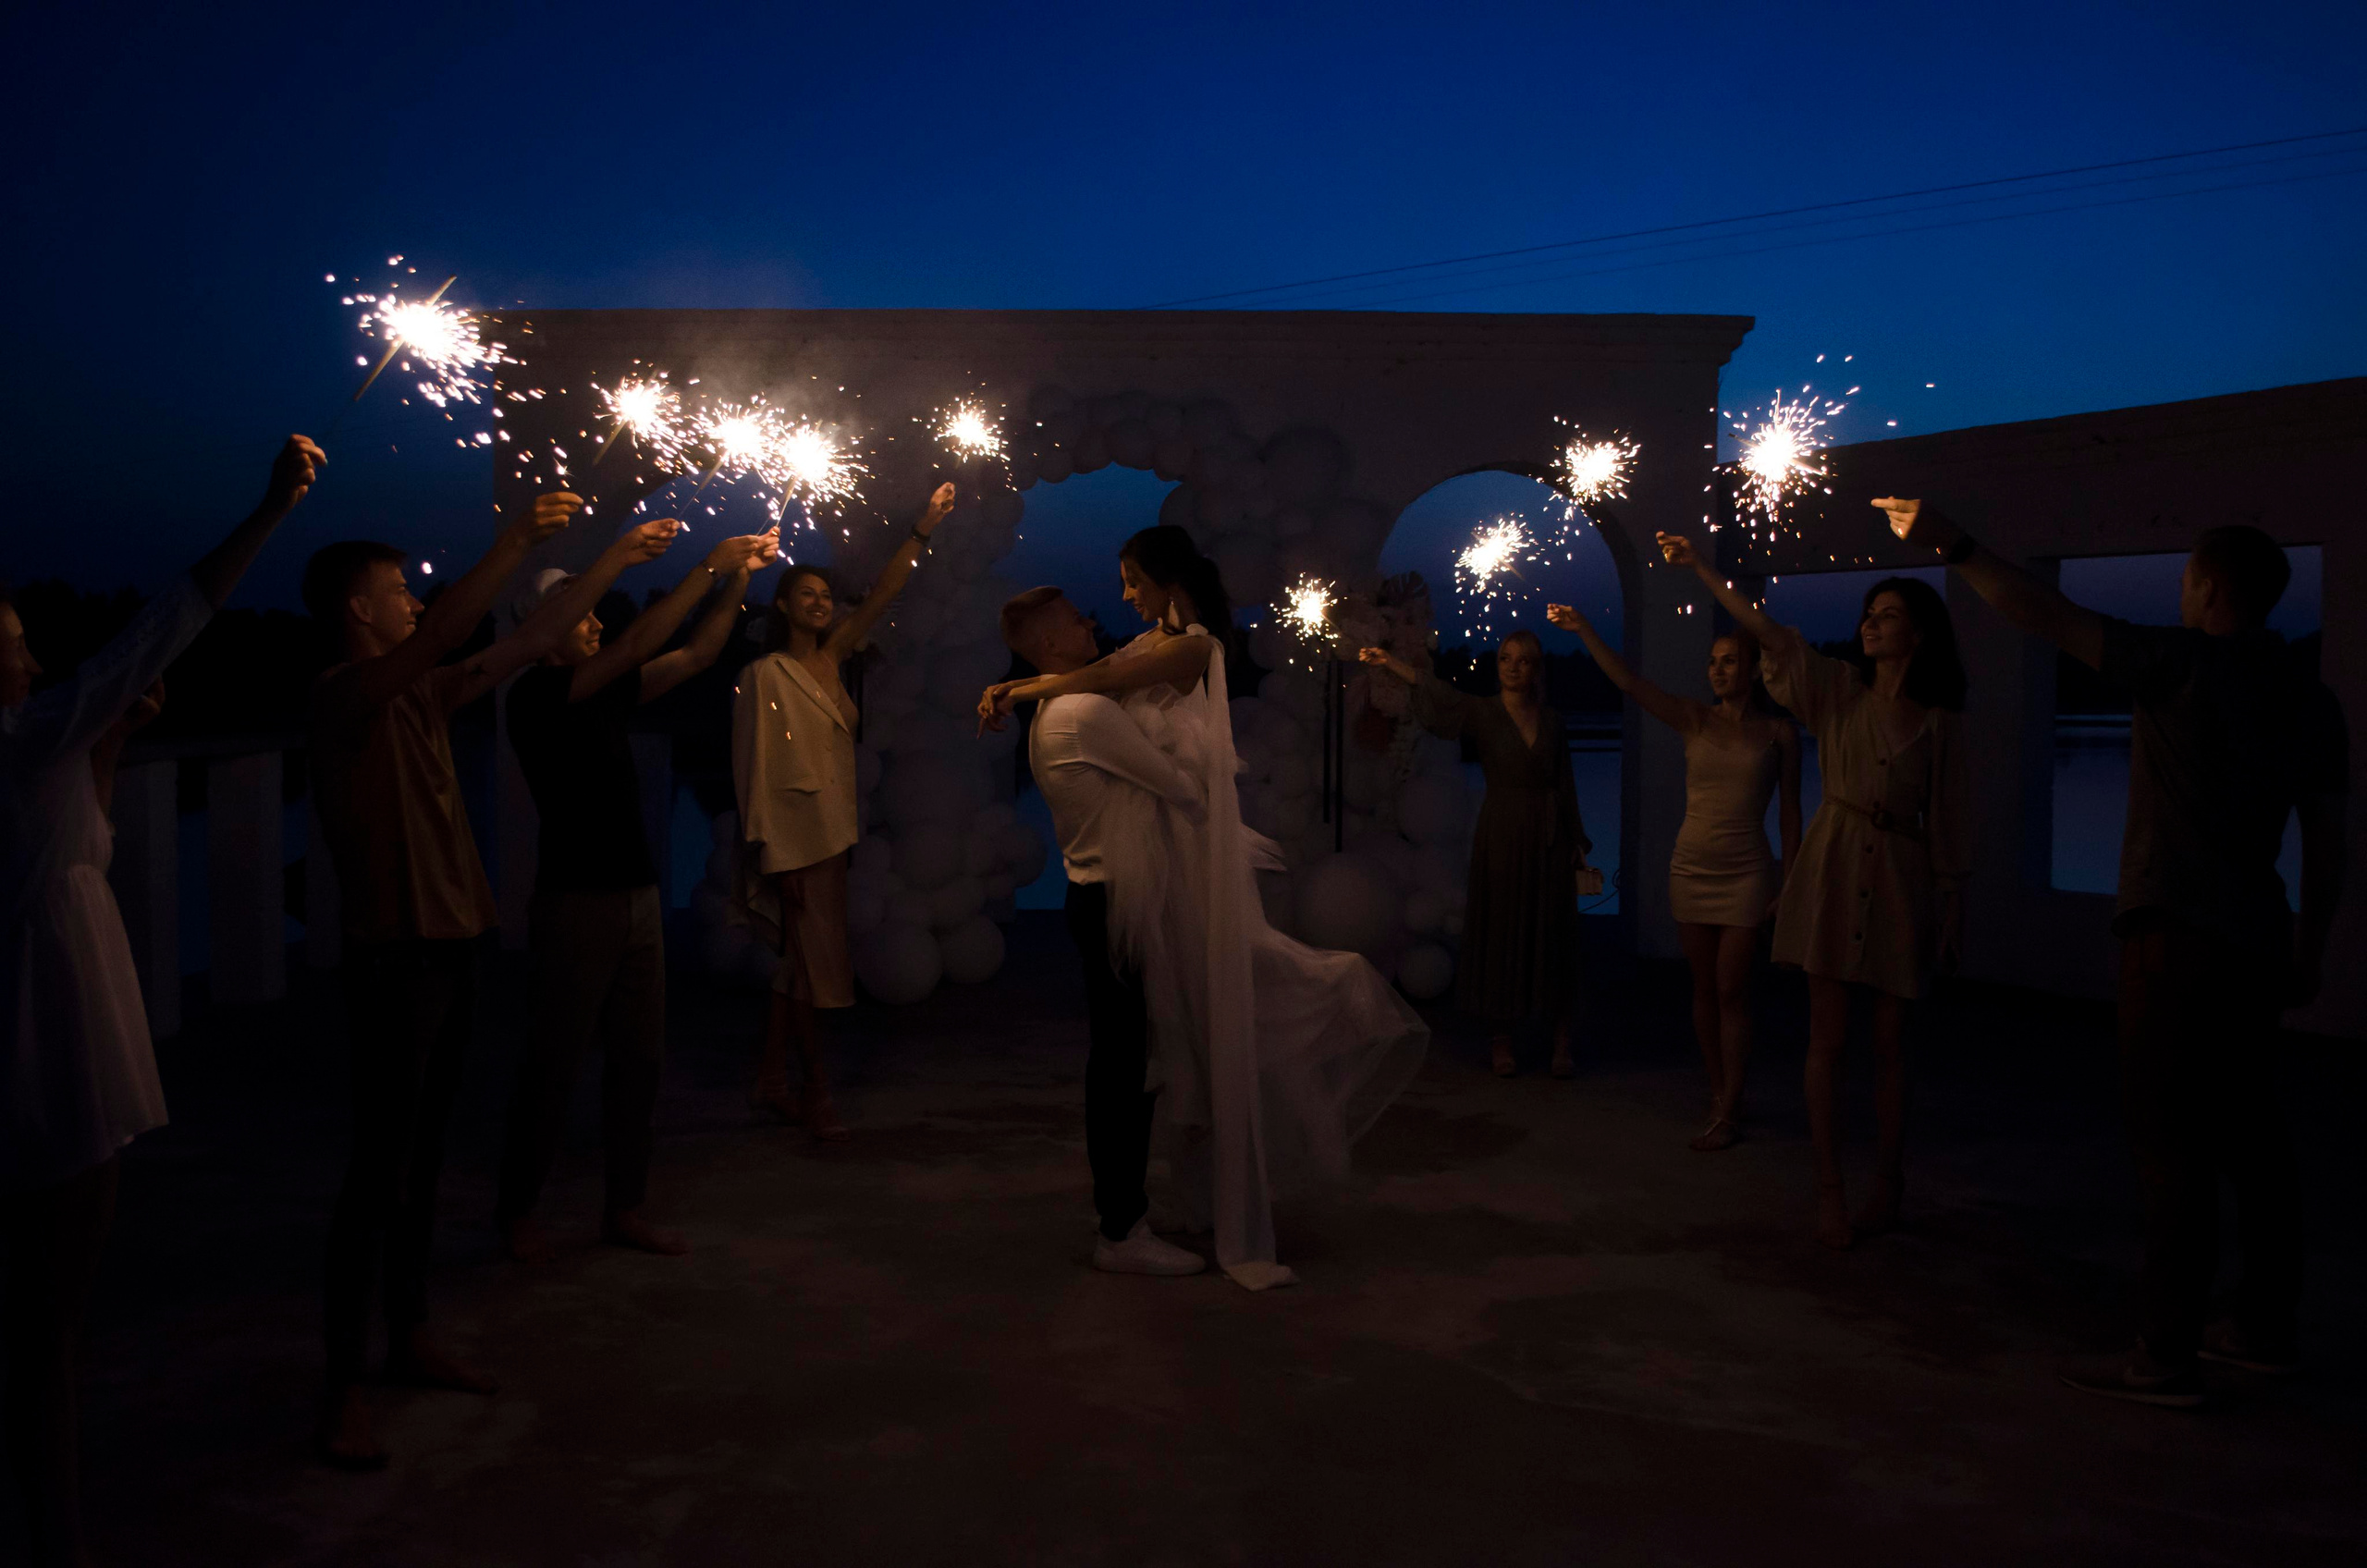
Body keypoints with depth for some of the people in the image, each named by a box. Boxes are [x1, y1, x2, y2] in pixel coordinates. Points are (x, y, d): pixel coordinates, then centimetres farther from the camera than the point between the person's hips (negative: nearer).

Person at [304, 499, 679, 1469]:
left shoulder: (421, 695, 13)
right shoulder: (343, 696, -11)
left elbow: (528, 643, 16)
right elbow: (445, 632, -27)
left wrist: (613, 560, 17)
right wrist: (520, 539, -27)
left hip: (448, 948, 9)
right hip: (393, 958, -9)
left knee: (422, 1152, 15)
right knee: (378, 1166, -6)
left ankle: (411, 1338, 27)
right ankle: (343, 1388, 1)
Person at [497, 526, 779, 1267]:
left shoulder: (608, 694, 12)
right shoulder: (537, 696, -10)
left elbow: (693, 656, 11)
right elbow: (636, 647, -20)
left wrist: (736, 580, 0)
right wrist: (707, 568, -18)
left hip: (636, 897, 8)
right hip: (576, 901, -7)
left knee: (638, 1060, 9)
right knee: (553, 1064, 1)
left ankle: (625, 1209, 18)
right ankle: (516, 1210, 15)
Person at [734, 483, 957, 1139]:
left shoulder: (830, 659, 11)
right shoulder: (766, 674, -8)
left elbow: (881, 597, 6)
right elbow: (757, 766, -12)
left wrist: (923, 530, -1)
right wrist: (775, 855, -16)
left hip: (833, 835, 7)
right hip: (796, 840, -7)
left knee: (801, 964, 11)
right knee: (813, 962, -3)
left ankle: (770, 1081, 20)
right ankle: (817, 1090, 7)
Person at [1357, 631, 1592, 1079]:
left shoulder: (1551, 722, 8)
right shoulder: (1482, 713, -1)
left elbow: (1565, 786, 11)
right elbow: (1437, 693, -18)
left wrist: (1577, 844, 9)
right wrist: (1391, 663, -34)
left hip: (1548, 839, 2)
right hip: (1501, 836, -2)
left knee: (1552, 937, 2)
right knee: (1502, 934, 1)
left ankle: (1561, 1042, 7)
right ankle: (1502, 1040, 10)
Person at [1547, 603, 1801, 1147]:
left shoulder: (1778, 734, 0)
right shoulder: (1696, 720, 2)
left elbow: (1789, 812, 4)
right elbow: (1630, 683, -9)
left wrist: (1788, 883, 0)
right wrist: (1584, 631, -20)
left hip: (1745, 872, -2)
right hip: (1691, 867, 3)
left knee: (1730, 991, -4)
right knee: (1704, 988, 8)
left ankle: (1729, 1111, 3)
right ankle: (1718, 1093, 20)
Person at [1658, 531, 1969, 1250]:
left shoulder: (1939, 720, 2)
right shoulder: (1838, 689, 5)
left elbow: (1949, 818, 4)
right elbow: (1769, 633, -4)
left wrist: (1952, 906, 2)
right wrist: (1702, 571, -13)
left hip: (1901, 879, -1)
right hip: (1833, 868, 1)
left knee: (1889, 1042, 6)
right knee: (1828, 1037, 0)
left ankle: (1888, 1184, 18)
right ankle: (1830, 1192, 6)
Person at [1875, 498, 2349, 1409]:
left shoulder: (2184, 662, -11)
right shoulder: (2310, 699, 10)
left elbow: (2045, 616, -12)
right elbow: (2328, 838, 13)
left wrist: (1953, 545, -3)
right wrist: (2310, 951, 21)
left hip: (2177, 933, -8)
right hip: (2257, 941, 8)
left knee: (2173, 1140, -5)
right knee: (2249, 1130, 16)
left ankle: (2165, 1355, -1)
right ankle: (2267, 1328, 27)